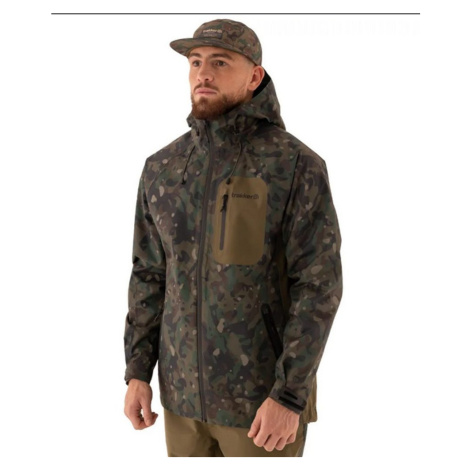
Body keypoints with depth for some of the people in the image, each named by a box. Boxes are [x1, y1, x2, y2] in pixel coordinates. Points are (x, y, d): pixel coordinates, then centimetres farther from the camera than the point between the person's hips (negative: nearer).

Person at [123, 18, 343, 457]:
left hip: (265, 392, -5)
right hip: (186, 388, 5)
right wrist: (137, 372, 4)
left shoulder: (299, 166, -14)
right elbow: (150, 275, 8)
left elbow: (319, 286, -17)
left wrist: (288, 396, -21)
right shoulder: (163, 167, 2)